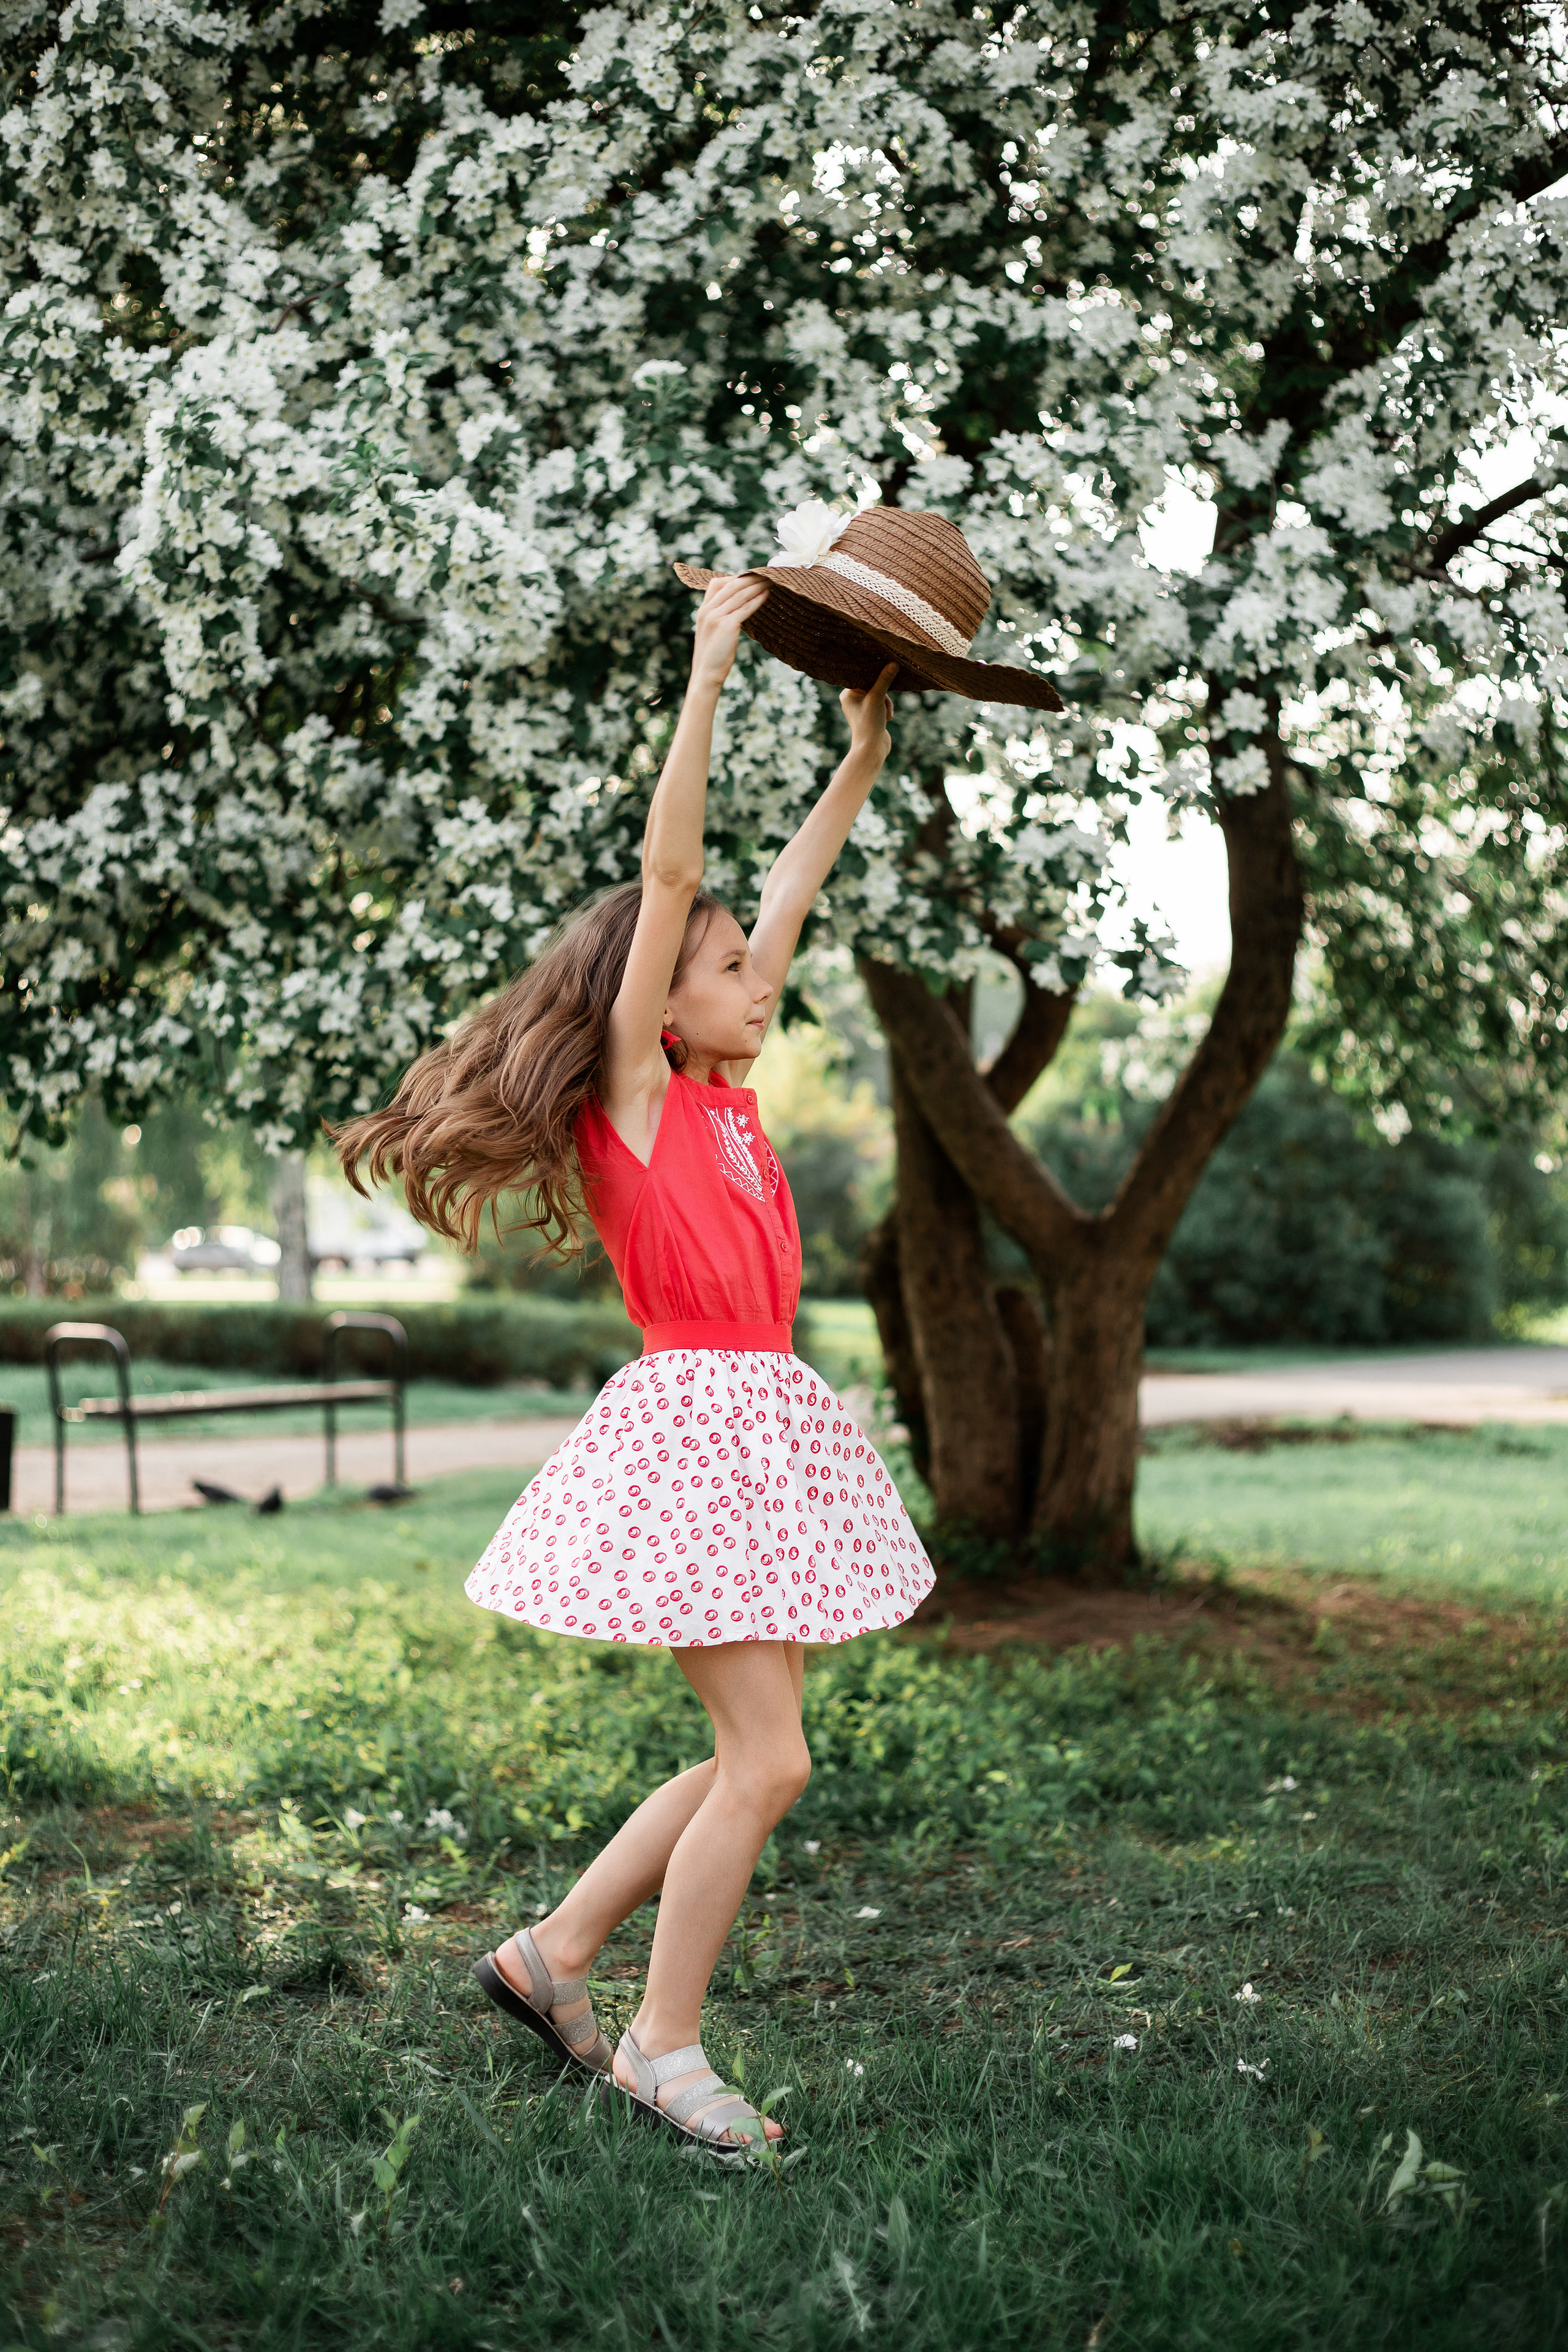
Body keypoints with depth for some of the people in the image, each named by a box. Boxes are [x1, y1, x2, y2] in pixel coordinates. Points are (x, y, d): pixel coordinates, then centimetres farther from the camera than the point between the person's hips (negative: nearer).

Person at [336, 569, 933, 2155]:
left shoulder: (727, 1095, 14)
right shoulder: (635, 1089, -6)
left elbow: (788, 890, 21)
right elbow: (668, 871, -12)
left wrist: (862, 756, 25)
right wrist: (712, 664, -12)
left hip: (761, 1434, 9)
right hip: (696, 1423, -9)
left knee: (749, 1755, 10)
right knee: (766, 1756, -8)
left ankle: (551, 1953, 23)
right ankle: (660, 2046, 7)